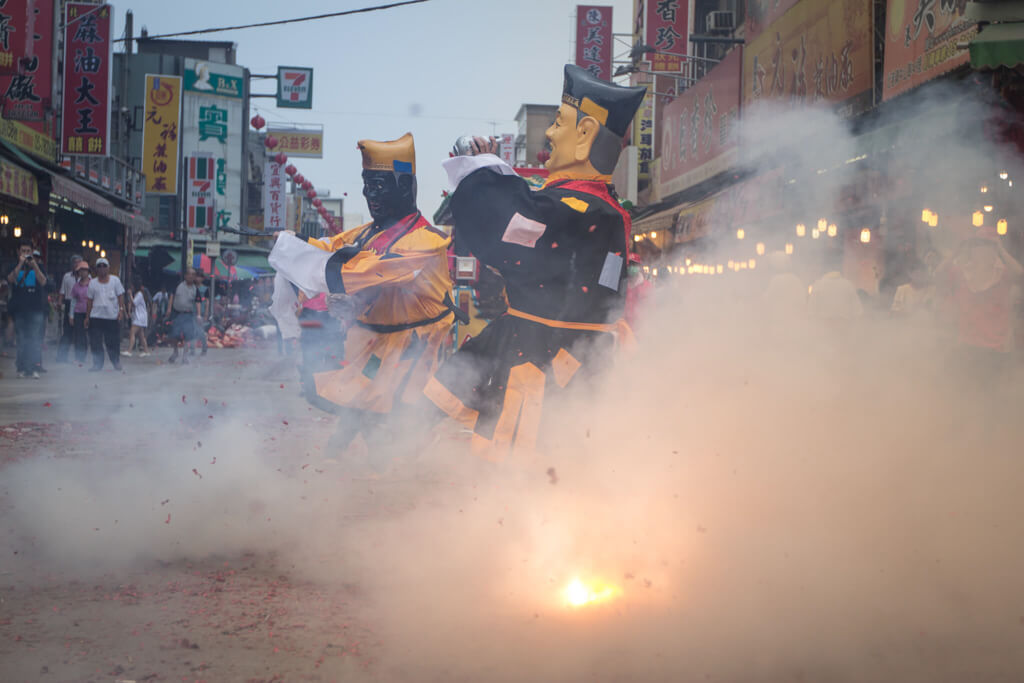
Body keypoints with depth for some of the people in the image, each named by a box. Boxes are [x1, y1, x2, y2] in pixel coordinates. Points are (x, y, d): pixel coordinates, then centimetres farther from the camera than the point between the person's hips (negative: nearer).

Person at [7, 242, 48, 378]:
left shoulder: (37, 267, 10)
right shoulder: (14, 267, 11)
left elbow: (43, 282, -7)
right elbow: (11, 280, -9)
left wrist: (34, 265, -16)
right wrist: (20, 264, -13)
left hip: (36, 309, -1)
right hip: (19, 309, 1)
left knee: (35, 340, -9)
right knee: (21, 340, 0)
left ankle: (34, 368, -10)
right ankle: (22, 368, 5)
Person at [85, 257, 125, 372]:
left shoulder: (115, 280, 6)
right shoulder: (92, 282, 10)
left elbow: (120, 296, 5)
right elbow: (89, 300, 11)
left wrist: (121, 309, -7)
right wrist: (87, 316, 8)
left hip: (112, 316, -2)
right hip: (96, 316, 2)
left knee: (113, 341, 0)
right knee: (95, 342, -3)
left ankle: (116, 362, 20)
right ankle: (97, 364, 6)